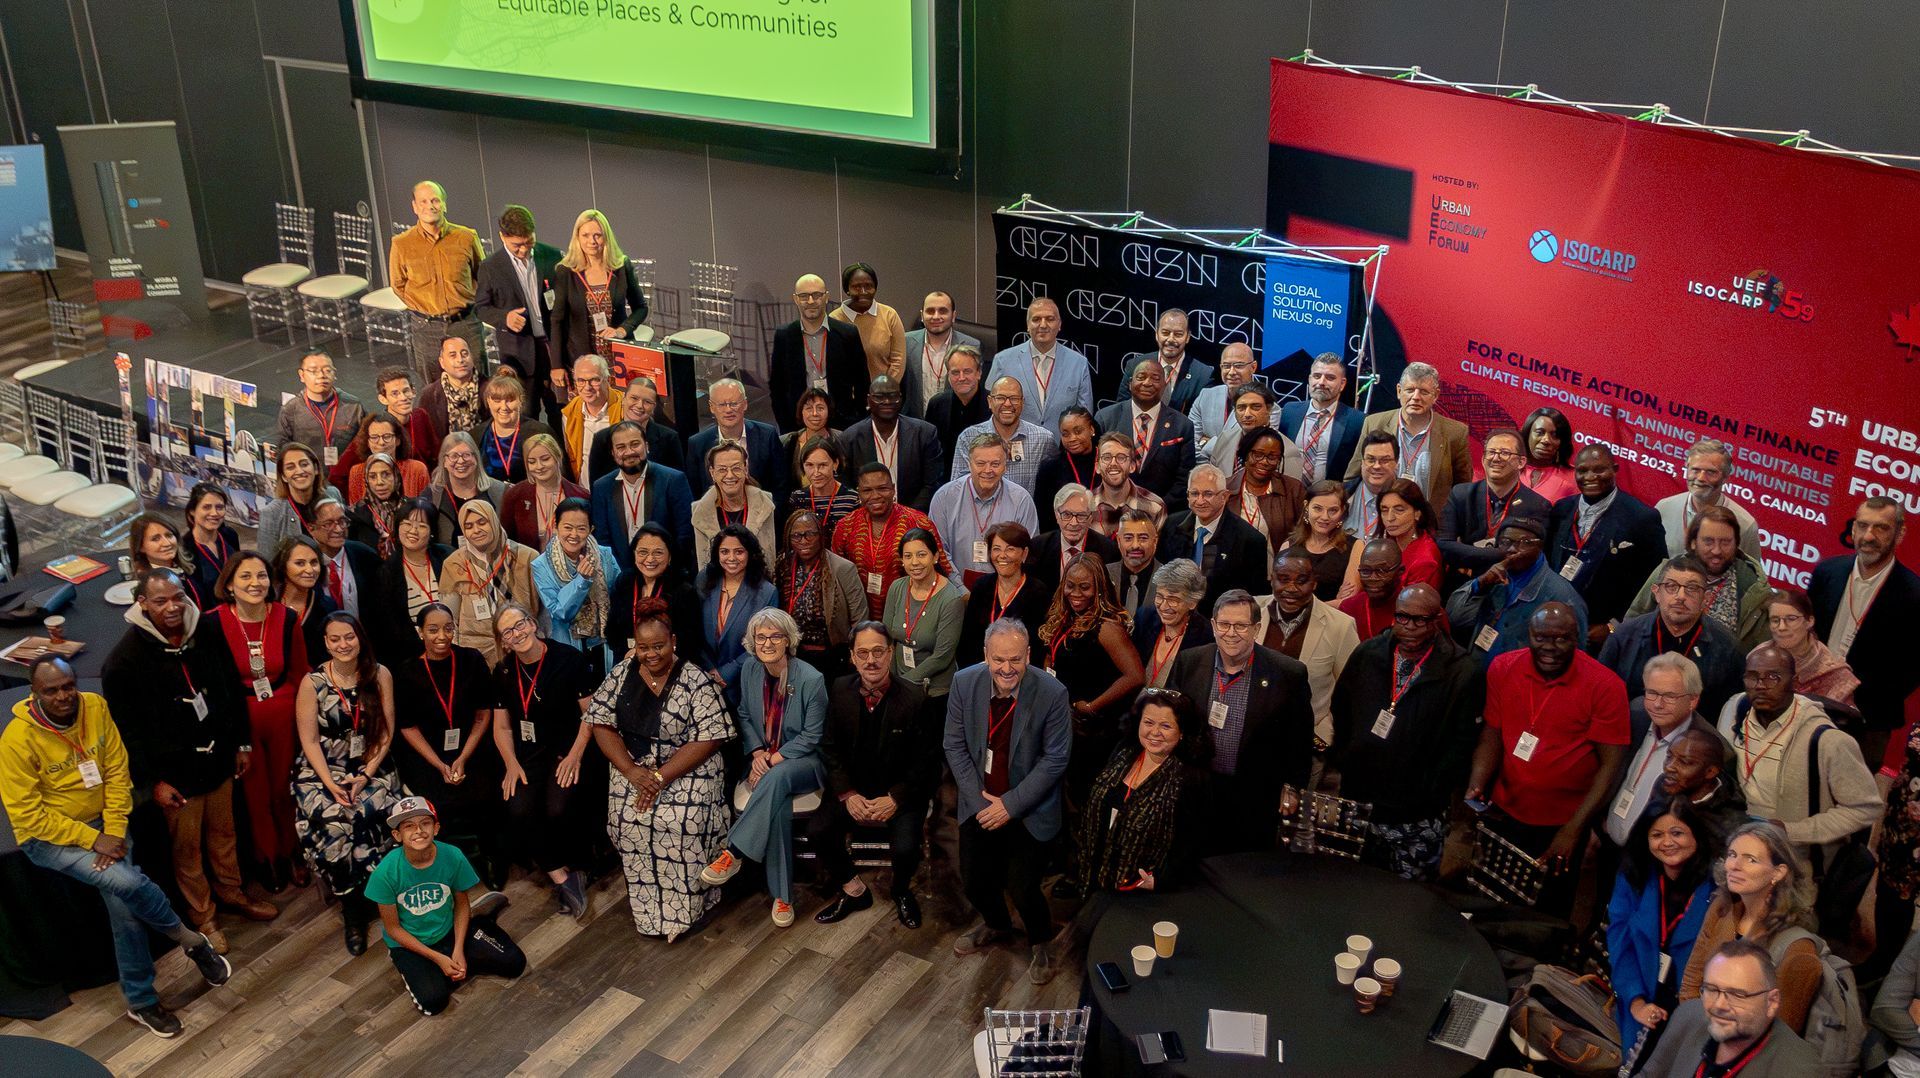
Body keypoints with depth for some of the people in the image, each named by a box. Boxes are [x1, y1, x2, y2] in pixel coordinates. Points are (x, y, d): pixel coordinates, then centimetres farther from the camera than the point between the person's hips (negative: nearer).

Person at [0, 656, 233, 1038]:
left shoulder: (95, 708, -7)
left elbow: (117, 773, -1)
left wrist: (114, 832, -11)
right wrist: (92, 839, -18)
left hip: (100, 822, 4)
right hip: (46, 836, -4)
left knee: (123, 901, -15)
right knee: (125, 881, -27)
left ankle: (141, 1002, 3)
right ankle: (191, 940, -2)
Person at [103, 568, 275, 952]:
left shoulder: (206, 634, -5)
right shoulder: (125, 659, -18)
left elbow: (232, 690, 8)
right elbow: (126, 728, -13)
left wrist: (243, 742, 10)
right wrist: (152, 781, -13)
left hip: (218, 759, 4)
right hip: (175, 771, -4)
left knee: (224, 832, 20)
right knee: (187, 846, 10)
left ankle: (230, 891, 42)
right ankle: (202, 916, 28)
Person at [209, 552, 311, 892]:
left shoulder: (286, 618, -6)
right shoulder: (215, 622, -12)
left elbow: (300, 673, 3)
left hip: (283, 716, 2)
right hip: (240, 719, -1)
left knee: (284, 785, 12)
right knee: (254, 790, 11)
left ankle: (288, 852, 33)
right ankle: (265, 857, 31)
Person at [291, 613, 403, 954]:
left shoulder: (380, 676, -1)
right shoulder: (312, 683, -4)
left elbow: (387, 732, 0)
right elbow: (310, 740, -4)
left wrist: (366, 776, -12)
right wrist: (331, 784, -15)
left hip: (372, 766, 1)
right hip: (323, 769, -1)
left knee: (372, 815, -28)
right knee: (331, 822, -27)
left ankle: (366, 897, -9)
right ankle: (352, 907, -10)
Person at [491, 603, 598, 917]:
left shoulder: (569, 659, -8)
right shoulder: (503, 673, 6)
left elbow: (591, 713, -6)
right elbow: (502, 727, 12)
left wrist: (575, 755, -14)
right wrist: (511, 764, -2)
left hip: (569, 749, -4)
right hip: (528, 755, 4)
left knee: (557, 809, -27)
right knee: (519, 810, -23)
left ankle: (575, 866, 2)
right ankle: (561, 876, -8)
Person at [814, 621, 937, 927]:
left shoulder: (914, 698, -15)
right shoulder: (840, 691, -4)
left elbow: (926, 761, -10)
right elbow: (830, 747, 3)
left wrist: (895, 799, -18)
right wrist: (847, 794, -9)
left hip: (901, 792, -3)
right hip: (854, 788, 4)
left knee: (905, 847, -25)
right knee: (820, 831, -18)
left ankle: (902, 891, 12)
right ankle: (853, 890, 9)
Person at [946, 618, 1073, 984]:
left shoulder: (1052, 693, -20)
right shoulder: (964, 683, -11)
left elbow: (1055, 759, -14)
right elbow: (954, 746, -3)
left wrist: (1011, 804, -16)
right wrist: (978, 801, -10)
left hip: (1028, 809, -3)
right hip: (980, 803, 3)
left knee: (1023, 888, -6)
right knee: (974, 880, 12)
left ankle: (1039, 943, 27)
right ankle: (996, 925, 46)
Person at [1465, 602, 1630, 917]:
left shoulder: (1606, 686, -16)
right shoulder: (1502, 669, -5)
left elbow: (1610, 763, -14)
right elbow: (1492, 734, 1)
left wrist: (1573, 830, -17)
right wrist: (1476, 786, -16)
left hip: (1561, 828, -3)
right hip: (1502, 816, 3)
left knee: (1547, 915, 14)